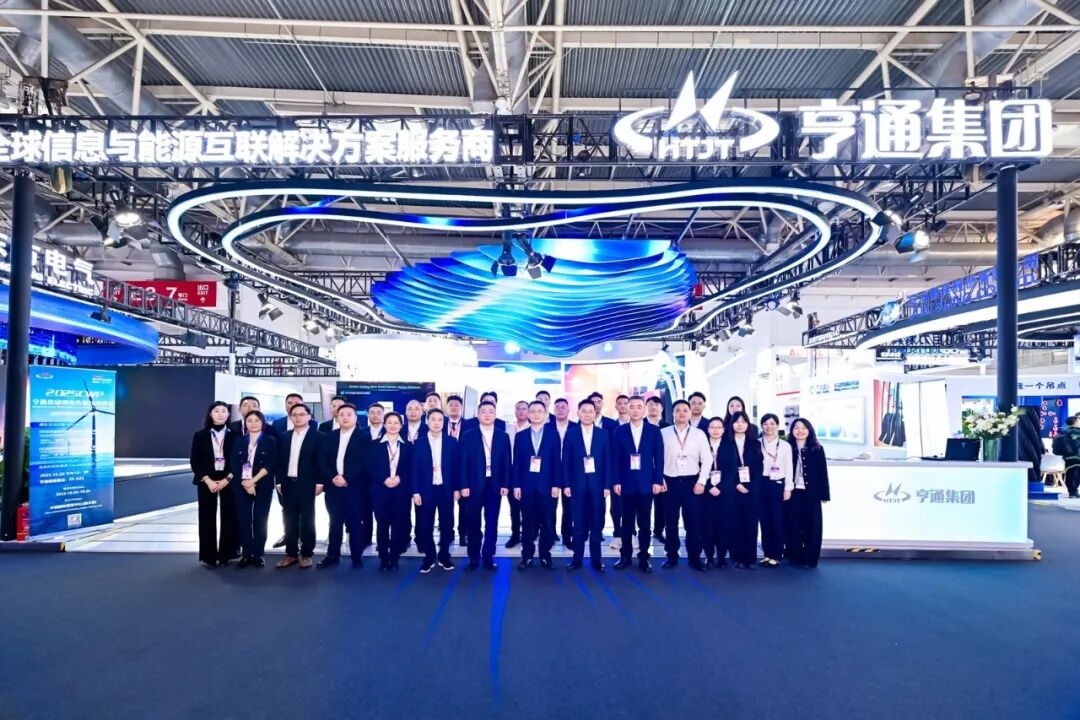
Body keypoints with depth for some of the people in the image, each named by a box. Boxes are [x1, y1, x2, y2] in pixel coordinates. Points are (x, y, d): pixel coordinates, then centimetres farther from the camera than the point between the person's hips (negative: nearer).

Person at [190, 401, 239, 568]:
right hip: (207, 481, 0)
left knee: (229, 517, 0)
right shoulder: (200, 435, 4)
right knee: (207, 518, 2)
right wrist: (207, 480, -10)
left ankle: (226, 554, 10)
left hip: (229, 481, 0)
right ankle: (209, 556, 10)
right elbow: (195, 462, 0)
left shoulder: (234, 435, 2)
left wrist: (227, 479, -11)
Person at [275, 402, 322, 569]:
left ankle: (306, 554, 11)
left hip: (307, 484, -4)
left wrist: (319, 483, -12)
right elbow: (280, 461, 11)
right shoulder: (284, 437, 11)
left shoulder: (317, 436, -3)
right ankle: (291, 554, 17)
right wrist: (279, 482, 5)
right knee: (290, 521, 9)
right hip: (288, 484, 4)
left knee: (307, 520, 3)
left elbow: (320, 461, -7)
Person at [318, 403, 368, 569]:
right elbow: (323, 462, 5)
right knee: (335, 522, 10)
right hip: (333, 486, 3)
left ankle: (357, 557, 11)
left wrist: (346, 479, -15)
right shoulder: (329, 437, 10)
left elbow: (363, 462, -9)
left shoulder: (364, 437, -1)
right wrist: (333, 477, -11)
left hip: (354, 487, -3)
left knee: (355, 523, 2)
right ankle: (333, 555, 19)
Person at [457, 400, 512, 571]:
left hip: (495, 486, 1)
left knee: (492, 523, 5)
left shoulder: (503, 437, 6)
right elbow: (462, 462, -1)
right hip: (474, 486, -1)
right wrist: (463, 486, -8)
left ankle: (488, 557, 15)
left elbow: (507, 463, 6)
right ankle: (473, 558, 17)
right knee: (473, 524, 6)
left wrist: (506, 484, -3)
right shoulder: (468, 436, 1)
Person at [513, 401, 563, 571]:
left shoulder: (553, 434, 5)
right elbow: (517, 462, 6)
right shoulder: (520, 436, 8)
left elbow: (557, 461, 1)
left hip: (547, 485, -1)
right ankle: (527, 556, 14)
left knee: (548, 523, 2)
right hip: (527, 486, 1)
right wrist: (516, 485, -2)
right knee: (528, 523, 5)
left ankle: (545, 556, 14)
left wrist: (556, 484, -6)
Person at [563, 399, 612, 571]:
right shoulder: (571, 433, 2)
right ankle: (577, 558, 13)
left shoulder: (603, 434, 5)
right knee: (579, 523, 4)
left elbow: (608, 461, 4)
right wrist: (566, 484, -5)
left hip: (597, 483, 1)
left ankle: (596, 559, 15)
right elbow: (566, 461, 1)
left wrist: (607, 485, -3)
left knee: (597, 522, 6)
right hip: (577, 483, -1)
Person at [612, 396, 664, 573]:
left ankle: (644, 557, 15)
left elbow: (659, 457, 2)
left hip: (647, 483, 0)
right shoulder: (620, 431, 3)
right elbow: (616, 458, 2)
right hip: (627, 483, 0)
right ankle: (625, 556, 17)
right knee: (627, 521, 7)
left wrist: (658, 481, -5)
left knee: (644, 522, 6)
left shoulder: (654, 430, 3)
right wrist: (616, 481, -4)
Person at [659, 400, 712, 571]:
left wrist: (701, 482, -5)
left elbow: (707, 459, 2)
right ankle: (672, 556, 18)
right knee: (671, 522, 6)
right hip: (670, 482, 0)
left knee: (694, 522, 2)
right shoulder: (663, 433, 2)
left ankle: (694, 557, 14)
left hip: (692, 482, 0)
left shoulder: (699, 434, 3)